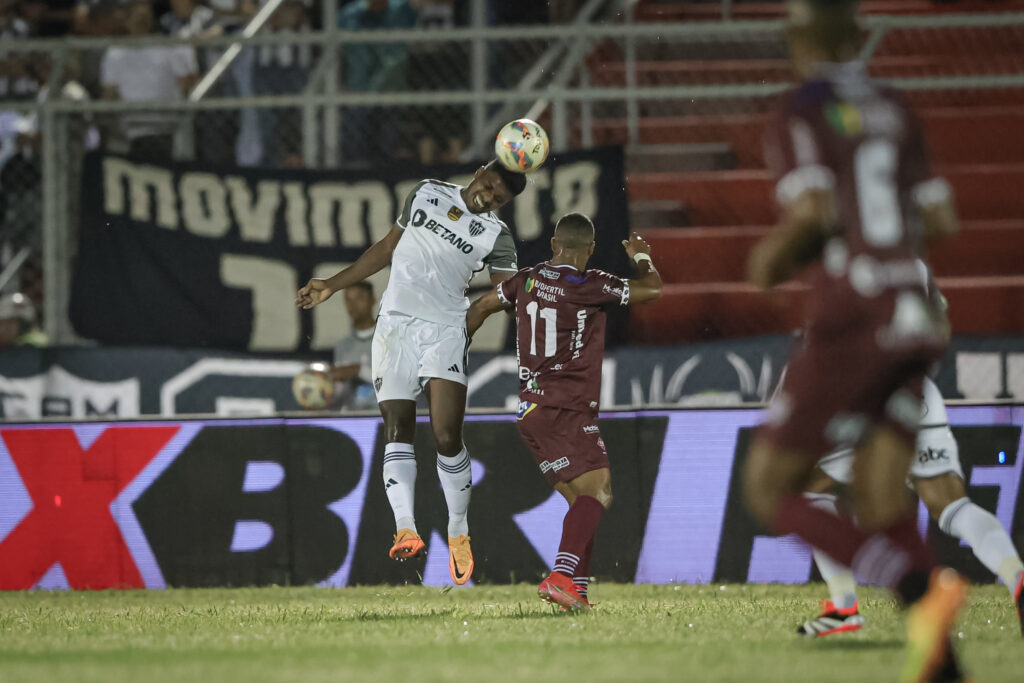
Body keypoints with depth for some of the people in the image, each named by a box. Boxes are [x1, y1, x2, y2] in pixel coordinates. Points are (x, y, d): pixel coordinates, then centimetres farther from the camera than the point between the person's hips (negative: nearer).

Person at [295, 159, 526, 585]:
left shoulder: (495, 234, 6)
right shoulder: (427, 194, 14)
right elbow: (388, 248, 24)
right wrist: (333, 285, 25)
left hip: (446, 330, -2)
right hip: (396, 323, 2)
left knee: (447, 435, -13)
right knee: (397, 427, -11)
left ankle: (458, 532, 3)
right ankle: (405, 529, -20)